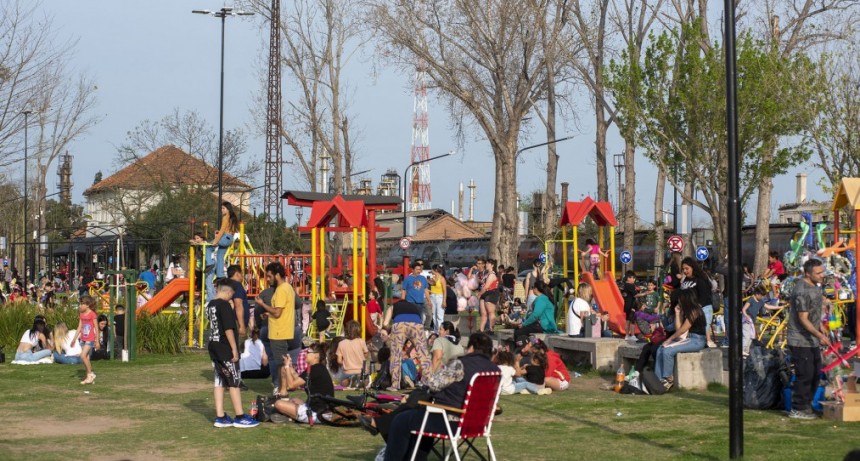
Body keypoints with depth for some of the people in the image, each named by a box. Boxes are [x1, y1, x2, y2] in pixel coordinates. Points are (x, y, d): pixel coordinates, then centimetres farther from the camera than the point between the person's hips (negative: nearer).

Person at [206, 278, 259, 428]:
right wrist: (234, 349, -16)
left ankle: (220, 417, 11)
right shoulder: (224, 305, -15)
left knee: (219, 382, 10)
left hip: (214, 346, 8)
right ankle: (240, 417, 4)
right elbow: (228, 329, -19)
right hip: (225, 348, -8)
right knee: (234, 382, -1)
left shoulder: (210, 305, 10)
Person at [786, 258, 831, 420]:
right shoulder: (802, 291, -24)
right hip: (800, 341, -10)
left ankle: (806, 405, 27)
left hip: (812, 340, 10)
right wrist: (819, 335, -31)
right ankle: (797, 410, 3)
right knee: (805, 375, -7)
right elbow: (803, 319, -25)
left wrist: (821, 326, 20)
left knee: (815, 373, 15)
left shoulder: (815, 285, 8)